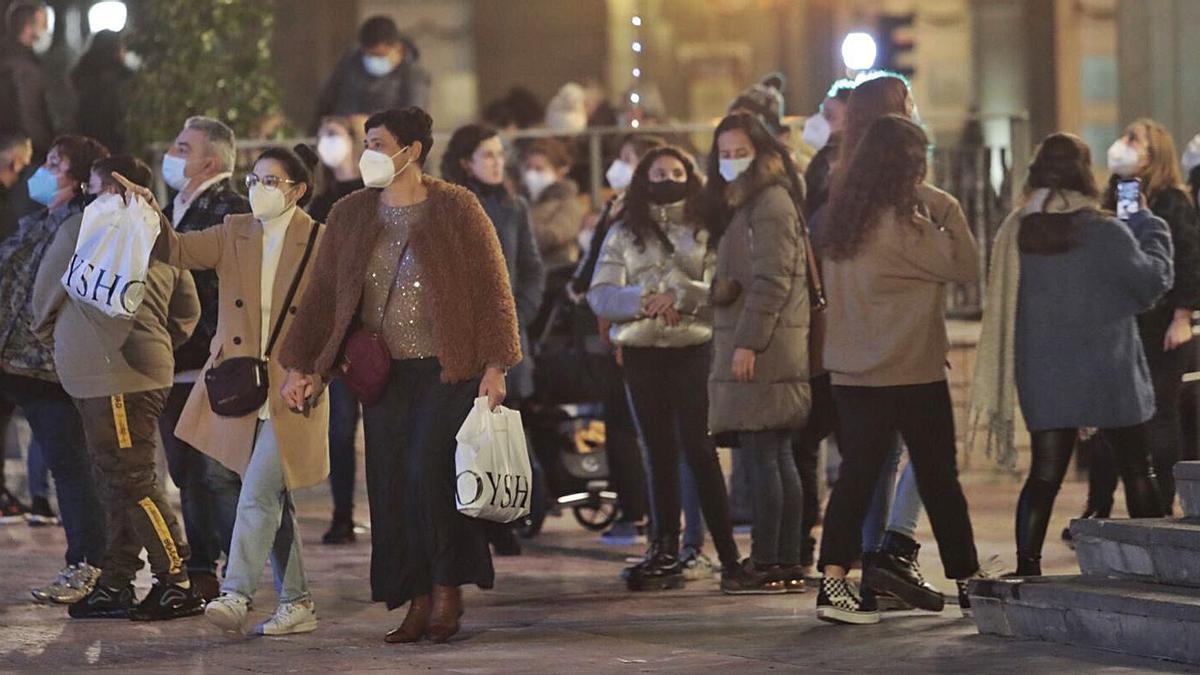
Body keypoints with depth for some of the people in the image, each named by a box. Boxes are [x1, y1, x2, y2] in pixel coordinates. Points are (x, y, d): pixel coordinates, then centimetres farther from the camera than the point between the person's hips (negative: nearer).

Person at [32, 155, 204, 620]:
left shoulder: (81, 230, -7)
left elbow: (44, 296, 3)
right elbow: (188, 309, 18)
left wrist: (51, 335, 22)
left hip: (114, 378, -9)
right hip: (146, 371, 9)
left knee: (131, 481, -7)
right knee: (119, 480, 12)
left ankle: (177, 583, -9)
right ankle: (114, 585, 16)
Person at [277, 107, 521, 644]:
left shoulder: (456, 208, -3)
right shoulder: (350, 215, 9)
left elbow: (492, 287, -4)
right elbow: (325, 294, 9)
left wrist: (495, 365, -11)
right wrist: (303, 367, 3)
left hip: (447, 370, -5)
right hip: (384, 373, 5)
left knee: (430, 472, -16)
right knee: (391, 484, 1)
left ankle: (447, 591, -3)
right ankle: (417, 604, 7)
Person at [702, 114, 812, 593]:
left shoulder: (770, 202, -10)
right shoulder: (741, 204, 21)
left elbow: (773, 280, -17)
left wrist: (748, 342, -20)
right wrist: (720, 288, 7)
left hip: (762, 353, -10)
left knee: (762, 458, -10)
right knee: (777, 459, 10)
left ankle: (766, 564, -11)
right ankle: (787, 563, 12)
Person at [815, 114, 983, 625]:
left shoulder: (842, 221, 6)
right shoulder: (903, 223, -16)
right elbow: (965, 266, -11)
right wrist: (948, 210, -1)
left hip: (852, 372, 6)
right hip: (911, 372, -6)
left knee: (856, 476, 3)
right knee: (938, 478, 6)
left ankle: (833, 582, -6)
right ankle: (967, 581, 16)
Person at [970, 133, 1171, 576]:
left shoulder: (1015, 232, -2)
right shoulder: (1105, 232, -14)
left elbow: (1002, 306, 7)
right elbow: (1154, 280, -3)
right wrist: (1147, 224, 8)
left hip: (1043, 378, 3)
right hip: (1109, 375, -3)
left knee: (1044, 474, 4)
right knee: (1137, 473, 10)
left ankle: (1027, 566, -5)